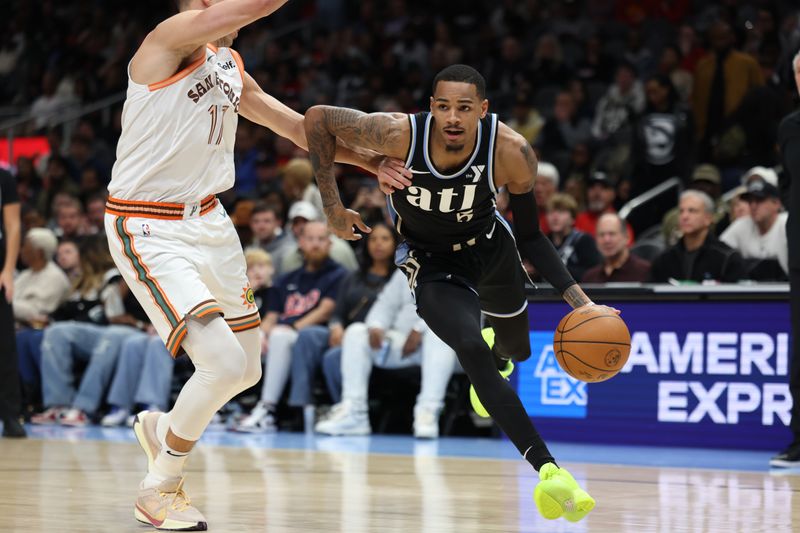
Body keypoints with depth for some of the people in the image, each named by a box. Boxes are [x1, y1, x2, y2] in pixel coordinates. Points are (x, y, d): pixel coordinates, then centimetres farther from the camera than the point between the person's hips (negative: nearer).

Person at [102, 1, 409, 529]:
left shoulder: (230, 68, 11)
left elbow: (301, 128, 20)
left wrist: (370, 159, 13)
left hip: (208, 221, 9)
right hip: (150, 231, -9)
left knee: (247, 370, 13)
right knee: (224, 363, -19)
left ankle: (161, 429, 42)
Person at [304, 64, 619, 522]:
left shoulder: (512, 153, -29)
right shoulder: (400, 135, -34)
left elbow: (531, 238, -15)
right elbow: (318, 119, -18)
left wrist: (580, 302, -24)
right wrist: (333, 207, -16)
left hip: (490, 247, 3)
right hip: (431, 264, -3)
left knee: (517, 351, 23)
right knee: (472, 351, -26)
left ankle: (498, 353, 65)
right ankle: (549, 471, -30)